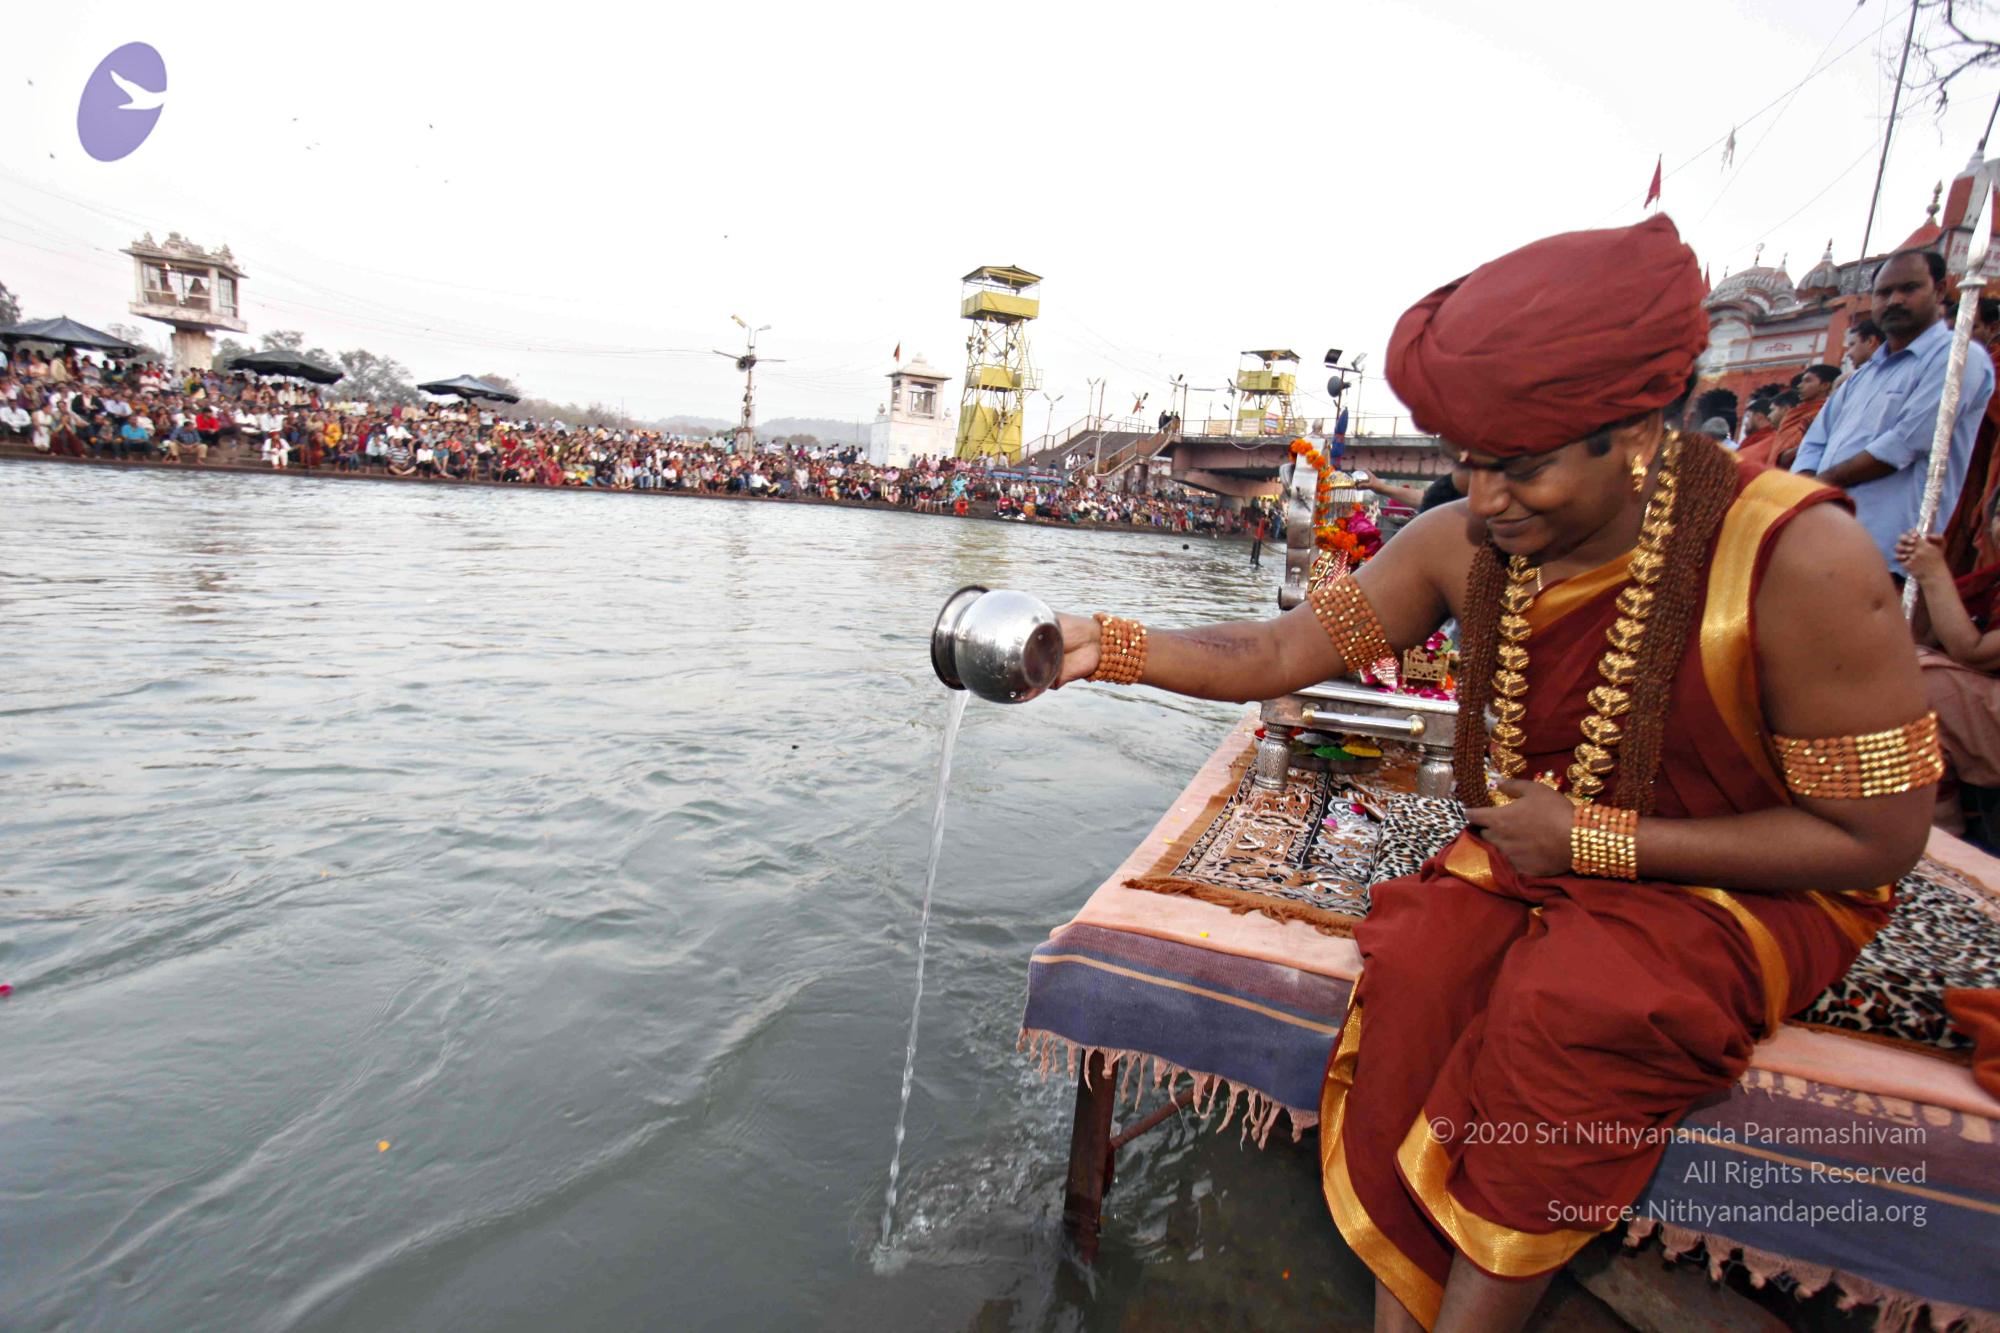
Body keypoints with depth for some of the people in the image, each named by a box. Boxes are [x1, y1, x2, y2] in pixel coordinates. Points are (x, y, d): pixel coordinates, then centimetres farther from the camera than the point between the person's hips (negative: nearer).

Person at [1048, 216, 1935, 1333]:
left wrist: (1595, 839, -20)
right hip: (1541, 855, 4)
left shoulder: (1795, 559, -23)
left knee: (1563, 1005, -32)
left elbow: (1880, 836, -16)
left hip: (1755, 888, -3)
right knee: (1417, 962, -25)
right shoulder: (1464, 546, -10)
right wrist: (1105, 645, -23)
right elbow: (1277, 655, -9)